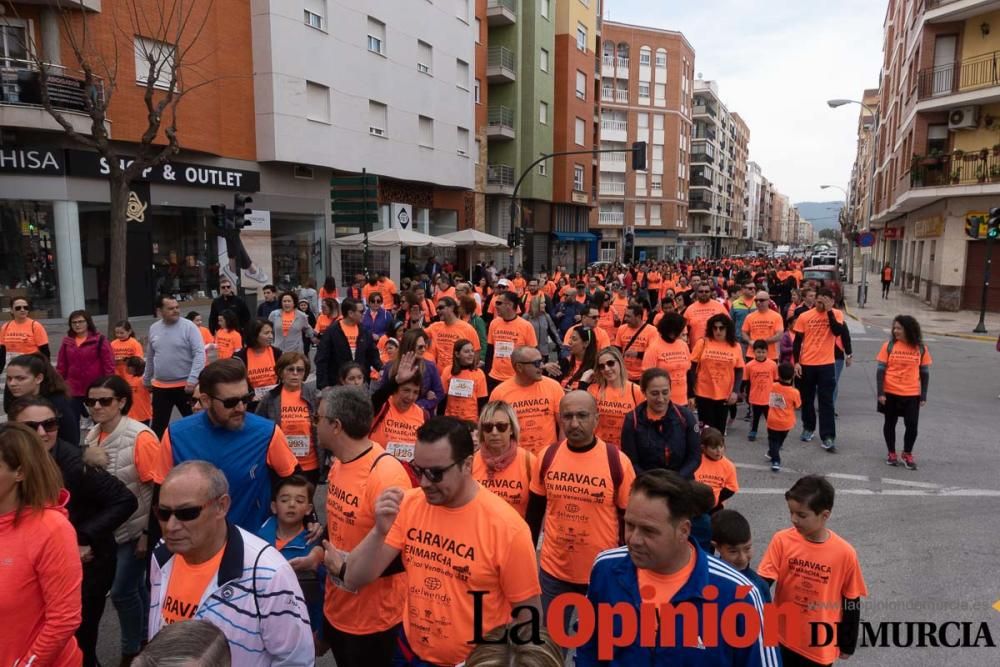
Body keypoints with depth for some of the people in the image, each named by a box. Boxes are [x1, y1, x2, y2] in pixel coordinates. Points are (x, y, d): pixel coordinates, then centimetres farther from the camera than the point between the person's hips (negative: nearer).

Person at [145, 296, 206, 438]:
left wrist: (193, 379, -25)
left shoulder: (189, 326, -10)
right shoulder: (153, 329, 6)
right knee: (158, 425, 11)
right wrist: (147, 379, 24)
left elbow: (199, 353, -16)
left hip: (185, 385, -4)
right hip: (160, 386, 4)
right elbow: (150, 357, 18)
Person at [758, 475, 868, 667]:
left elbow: (852, 603, -4)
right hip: (783, 638, 1)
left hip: (821, 645, -1)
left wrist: (847, 644, 4)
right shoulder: (782, 540, -14)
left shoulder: (844, 553, -16)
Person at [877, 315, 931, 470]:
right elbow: (881, 370, -5)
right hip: (890, 393, 0)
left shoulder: (921, 348, -2)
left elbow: (924, 373, 4)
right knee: (890, 423, 11)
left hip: (912, 394, 0)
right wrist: (880, 392, -10)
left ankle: (907, 454, 22)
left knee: (912, 425, 1)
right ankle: (891, 453, 27)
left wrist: (923, 396, 2)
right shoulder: (888, 346, -5)